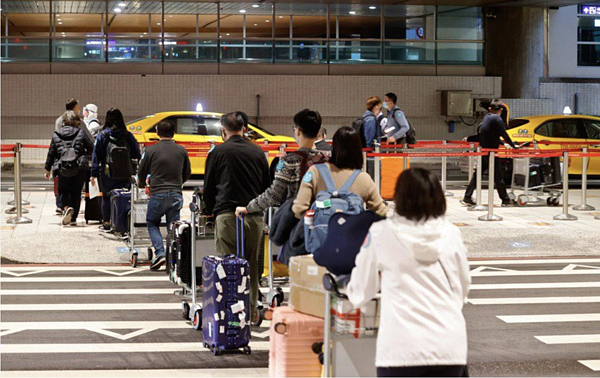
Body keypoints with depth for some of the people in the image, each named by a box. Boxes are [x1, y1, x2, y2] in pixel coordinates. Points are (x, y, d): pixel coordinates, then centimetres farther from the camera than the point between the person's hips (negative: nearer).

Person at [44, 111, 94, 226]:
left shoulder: (56, 135, 5)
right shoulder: (81, 133, 1)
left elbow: (51, 153, 9)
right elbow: (91, 149, 2)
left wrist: (48, 169, 18)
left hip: (62, 169, 0)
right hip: (80, 168, 0)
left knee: (63, 191, 13)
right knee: (76, 192, 10)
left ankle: (66, 207, -17)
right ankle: (73, 218, 10)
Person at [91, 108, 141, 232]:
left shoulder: (102, 135, -4)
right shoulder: (128, 136, -1)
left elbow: (96, 155, -4)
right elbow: (136, 155, 2)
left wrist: (94, 174, -1)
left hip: (107, 174, -1)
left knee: (106, 197, 12)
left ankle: (106, 223, 14)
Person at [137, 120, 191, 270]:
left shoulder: (151, 150, -3)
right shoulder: (181, 151, 5)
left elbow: (141, 173, 7)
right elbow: (187, 172, 17)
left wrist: (141, 184, 29)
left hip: (158, 194, -2)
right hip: (176, 195, 2)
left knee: (152, 223, 17)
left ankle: (160, 253, -1)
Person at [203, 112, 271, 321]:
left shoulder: (218, 153, 1)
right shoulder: (258, 152, 10)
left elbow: (208, 187, 9)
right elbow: (267, 186, 17)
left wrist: (209, 210, 23)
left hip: (227, 215, -3)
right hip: (255, 217, 3)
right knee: (252, 265, 9)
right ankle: (251, 311, 12)